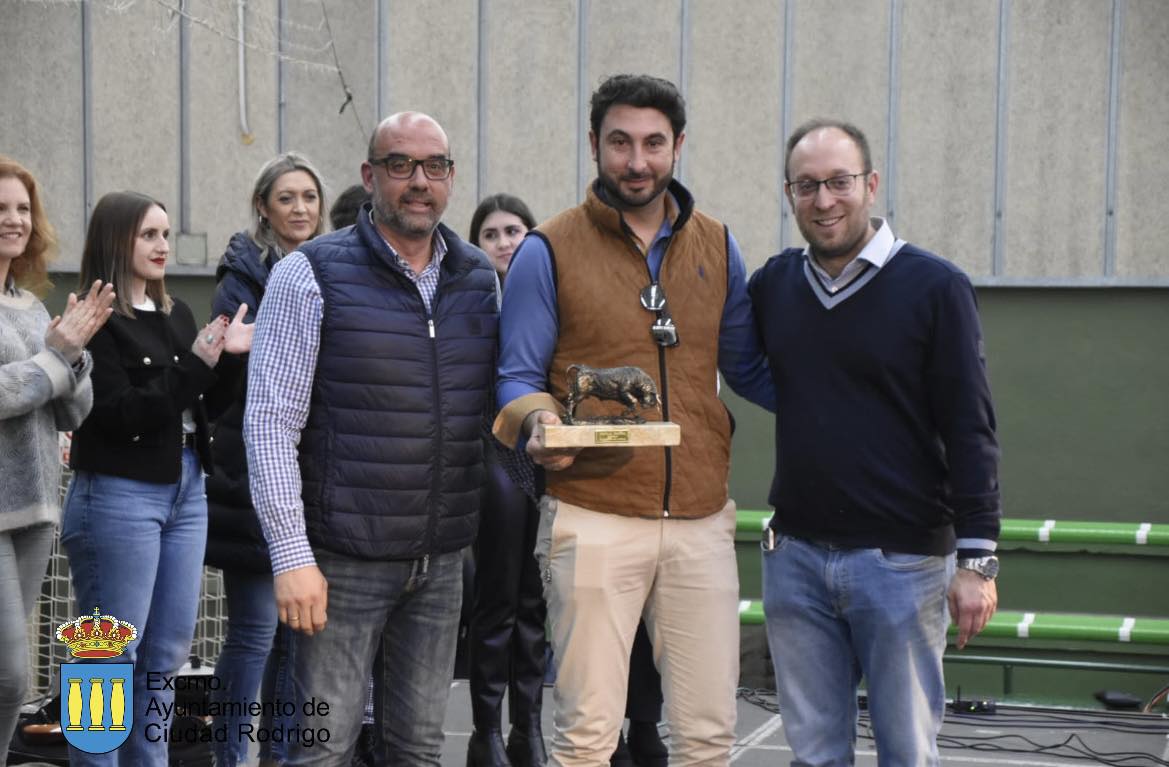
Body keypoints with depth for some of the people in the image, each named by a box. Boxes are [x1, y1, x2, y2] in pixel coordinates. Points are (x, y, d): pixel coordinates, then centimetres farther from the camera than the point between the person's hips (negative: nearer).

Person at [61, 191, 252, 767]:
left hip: (184, 491, 7)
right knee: (112, 655, -3)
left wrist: (229, 356, -4)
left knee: (166, 652, 11)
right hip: (118, 496, -7)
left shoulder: (177, 314, 12)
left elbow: (205, 406, 13)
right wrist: (196, 364, -19)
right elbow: (120, 415, -16)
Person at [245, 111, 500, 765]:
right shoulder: (312, 275, -6)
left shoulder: (481, 278, 9)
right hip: (344, 560, -5)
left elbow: (498, 403, 19)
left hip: (443, 560, 5)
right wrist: (291, 556, -15)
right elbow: (271, 422, -10)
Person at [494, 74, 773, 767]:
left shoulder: (716, 247, 12)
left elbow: (747, 369, 19)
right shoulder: (550, 251, 0)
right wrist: (539, 426, -20)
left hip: (701, 520, 4)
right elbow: (519, 377, 1)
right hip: (593, 519, -3)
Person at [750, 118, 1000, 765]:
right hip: (794, 556, 4)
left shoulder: (934, 287, -6)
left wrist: (977, 558, -11)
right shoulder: (774, 283, 6)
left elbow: (969, 430, -7)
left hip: (901, 560, -4)